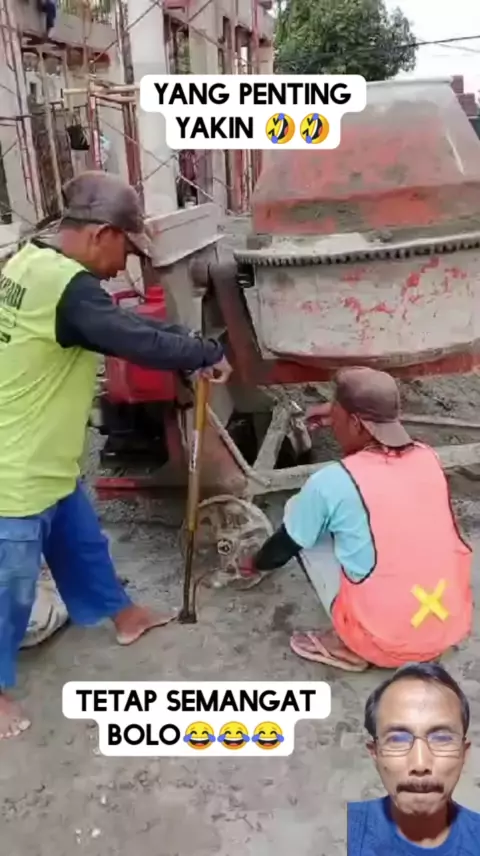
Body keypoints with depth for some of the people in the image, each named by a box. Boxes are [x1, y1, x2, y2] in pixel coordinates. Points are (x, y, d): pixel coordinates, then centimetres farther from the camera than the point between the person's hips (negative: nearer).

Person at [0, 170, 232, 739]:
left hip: (46, 461, 10)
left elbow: (120, 322, 13)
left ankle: (123, 617, 51)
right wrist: (208, 354, -10)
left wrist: (187, 343, 6)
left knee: (83, 543, 28)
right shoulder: (67, 287, -28)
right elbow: (139, 341, -28)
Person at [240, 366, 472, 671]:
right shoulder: (428, 458, -1)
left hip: (383, 644, -5)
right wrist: (341, 414, 29)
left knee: (300, 510, 7)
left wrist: (256, 566, 25)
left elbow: (286, 544, 4)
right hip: (453, 629, 6)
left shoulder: (331, 483, -15)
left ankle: (351, 645, 6)